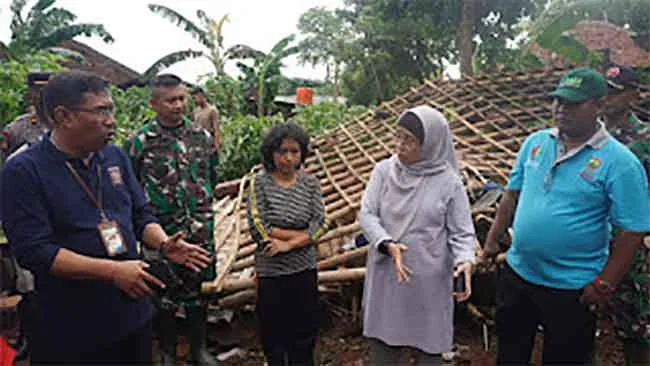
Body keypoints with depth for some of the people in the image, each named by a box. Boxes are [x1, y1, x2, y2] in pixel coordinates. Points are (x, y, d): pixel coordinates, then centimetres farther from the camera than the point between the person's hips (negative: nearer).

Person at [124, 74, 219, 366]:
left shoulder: (201, 137, 2)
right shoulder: (140, 141, -8)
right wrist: (151, 208, 0)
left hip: (200, 232, 3)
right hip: (161, 233, -2)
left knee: (198, 291, 15)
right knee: (164, 296, 12)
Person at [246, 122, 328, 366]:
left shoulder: (310, 183, 1)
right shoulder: (259, 183, -6)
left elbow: (320, 224, -6)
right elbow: (258, 228, -15)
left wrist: (288, 243, -19)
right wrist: (304, 234, -12)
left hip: (304, 272, 2)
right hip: (270, 273, -2)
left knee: (305, 337, 13)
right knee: (274, 337, 14)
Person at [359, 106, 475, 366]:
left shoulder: (448, 181, -7)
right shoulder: (384, 171, -2)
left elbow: (462, 232, -4)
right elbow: (366, 214, -5)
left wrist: (465, 261, -24)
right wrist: (387, 245, -22)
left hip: (429, 281, -1)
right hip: (387, 277, 2)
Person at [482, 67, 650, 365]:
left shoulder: (619, 162, -16)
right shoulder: (535, 143, -1)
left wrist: (604, 284, -13)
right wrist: (492, 240, 7)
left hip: (572, 288, -4)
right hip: (516, 273, 4)